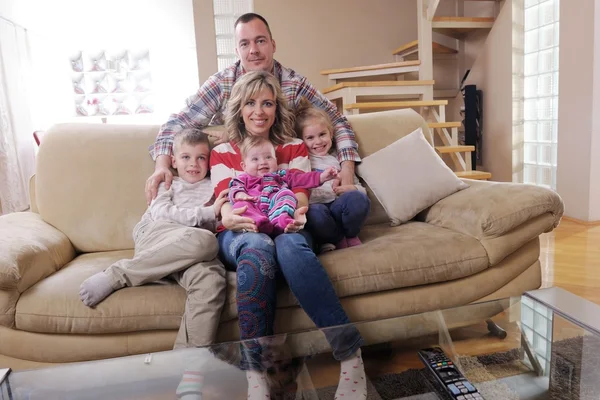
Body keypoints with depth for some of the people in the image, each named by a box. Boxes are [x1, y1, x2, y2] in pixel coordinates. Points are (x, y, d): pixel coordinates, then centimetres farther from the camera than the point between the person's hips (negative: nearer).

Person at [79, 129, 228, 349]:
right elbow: (161, 213, 3)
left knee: (210, 279, -35)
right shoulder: (168, 184, 25)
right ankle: (114, 275, -28)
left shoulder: (213, 187, 29)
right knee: (203, 241, -38)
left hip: (192, 254, 2)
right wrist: (208, 212, -4)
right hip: (154, 235, -1)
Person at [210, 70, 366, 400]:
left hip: (285, 232, 0)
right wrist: (228, 216, -27)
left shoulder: (294, 148, 17)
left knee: (290, 244, -37)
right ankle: (254, 371, -36)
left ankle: (349, 352, -34)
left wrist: (297, 212, -24)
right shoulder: (222, 153, 16)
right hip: (239, 237, 0)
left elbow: (300, 193, 2)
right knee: (258, 245, -37)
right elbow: (224, 201, 0)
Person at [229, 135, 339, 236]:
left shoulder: (281, 175, 35)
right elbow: (235, 188, 11)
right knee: (240, 205, -31)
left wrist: (322, 176, 12)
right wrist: (239, 194, -15)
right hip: (255, 212, -1)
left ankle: (281, 220, -52)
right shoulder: (243, 179, 31)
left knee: (285, 193, -28)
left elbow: (301, 178, 25)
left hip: (277, 207, 1)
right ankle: (260, 223, -54)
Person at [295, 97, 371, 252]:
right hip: (314, 206, -3)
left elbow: (361, 188, 20)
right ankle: (339, 239, -10)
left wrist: (351, 189, -4)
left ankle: (350, 235, -3)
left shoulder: (338, 158, 23)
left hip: (338, 207, 3)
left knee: (356, 197, -29)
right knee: (315, 212, -38)